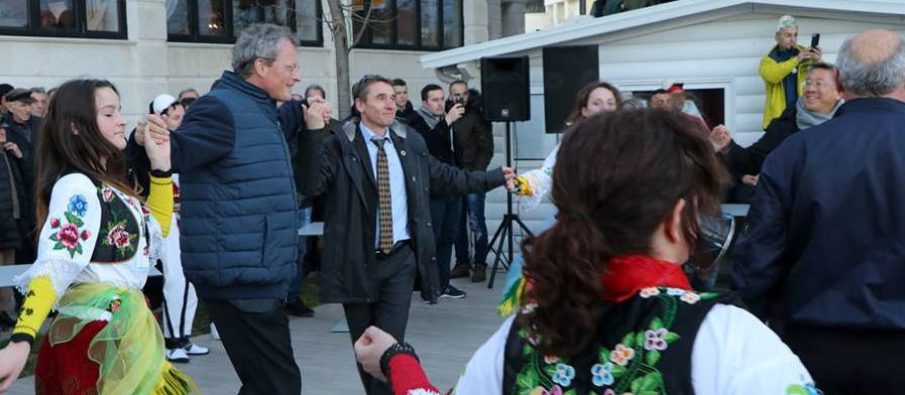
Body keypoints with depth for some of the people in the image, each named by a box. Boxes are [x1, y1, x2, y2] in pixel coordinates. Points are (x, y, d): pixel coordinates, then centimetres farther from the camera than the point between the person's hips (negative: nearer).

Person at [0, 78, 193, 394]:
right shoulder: (76, 187, -17)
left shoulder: (108, 184, 10)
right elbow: (55, 267, -29)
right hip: (97, 336, -9)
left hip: (123, 327, 9)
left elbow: (156, 230, 20)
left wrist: (160, 167, 11)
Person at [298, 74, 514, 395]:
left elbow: (446, 178, 17)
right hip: (357, 260, -2)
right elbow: (311, 186, -23)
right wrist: (313, 134, -30)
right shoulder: (338, 144, -8)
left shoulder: (410, 141, 7)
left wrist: (495, 177, 20)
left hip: (400, 258, 2)